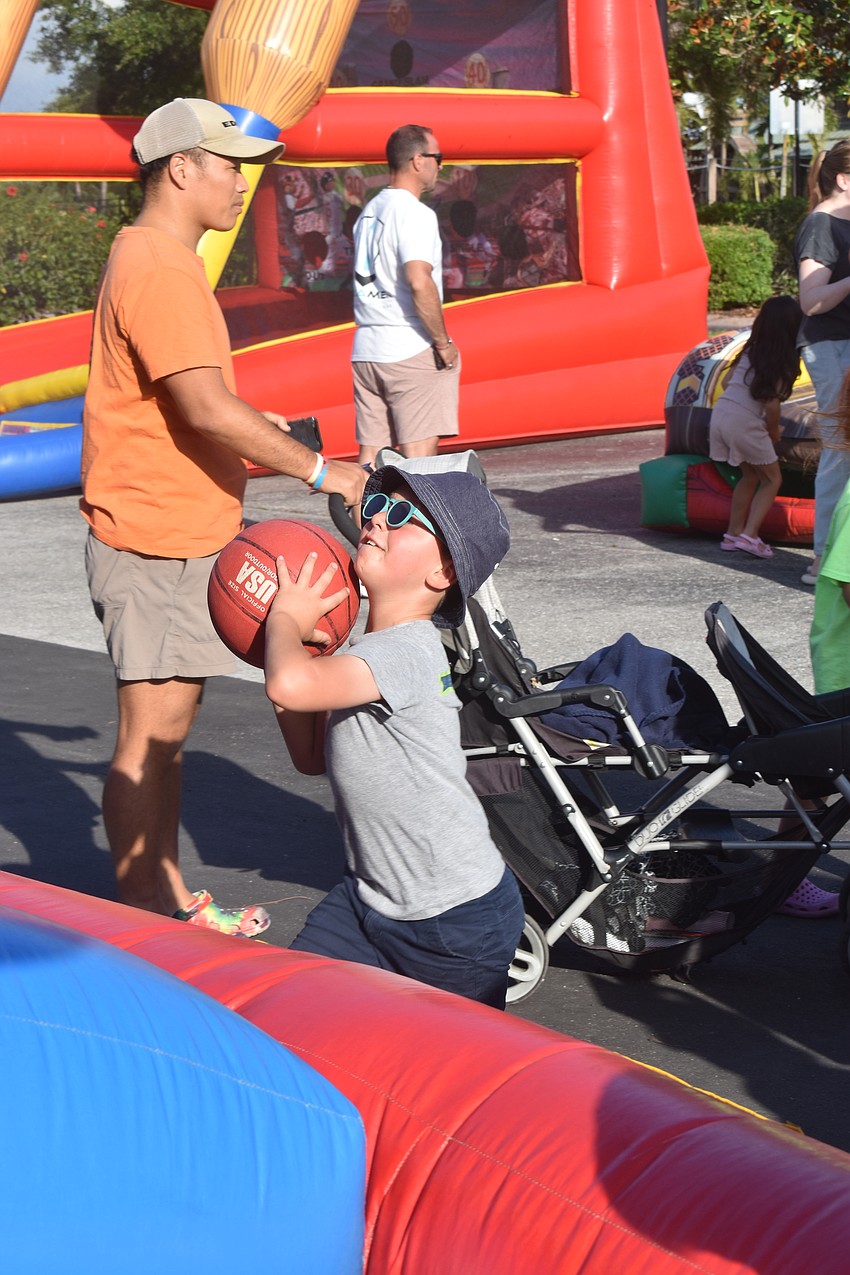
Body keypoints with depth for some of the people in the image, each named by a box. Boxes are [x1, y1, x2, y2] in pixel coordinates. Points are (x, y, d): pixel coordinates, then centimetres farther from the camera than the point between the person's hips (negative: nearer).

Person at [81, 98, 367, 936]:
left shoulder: (154, 260, 17)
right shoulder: (160, 271, -17)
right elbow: (207, 409, -26)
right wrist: (317, 470, -21)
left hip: (178, 531, 11)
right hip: (159, 542, -11)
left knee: (168, 728, 15)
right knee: (151, 733, -5)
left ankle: (167, 900, 25)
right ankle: (141, 919, 3)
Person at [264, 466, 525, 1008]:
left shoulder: (407, 652, -26)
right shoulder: (368, 654, 3)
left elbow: (292, 686, -41)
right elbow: (313, 756, 14)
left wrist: (286, 618, -19)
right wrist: (289, 644, 2)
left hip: (457, 921, -8)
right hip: (367, 898, 8)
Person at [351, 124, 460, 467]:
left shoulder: (369, 212, 15)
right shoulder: (415, 213, -11)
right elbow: (419, 283, -23)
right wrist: (443, 342, -14)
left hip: (366, 349, 8)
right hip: (411, 350, -8)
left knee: (371, 456, 8)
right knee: (419, 457, -4)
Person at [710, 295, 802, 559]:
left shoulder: (750, 350, 12)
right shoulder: (783, 361, -8)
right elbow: (772, 404, -12)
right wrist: (774, 433, 6)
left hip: (721, 411, 7)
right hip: (745, 421, -7)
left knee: (750, 476, 23)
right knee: (772, 479, 8)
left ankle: (733, 533, 21)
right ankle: (749, 535, -5)